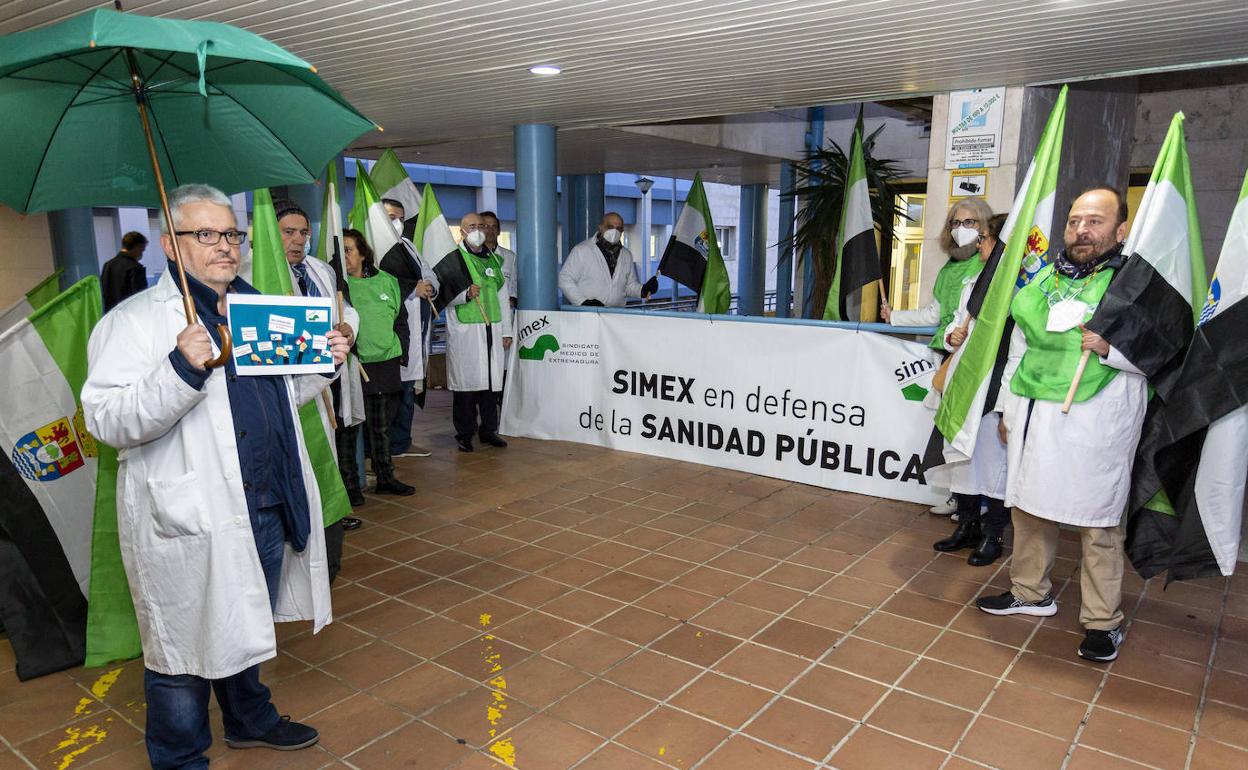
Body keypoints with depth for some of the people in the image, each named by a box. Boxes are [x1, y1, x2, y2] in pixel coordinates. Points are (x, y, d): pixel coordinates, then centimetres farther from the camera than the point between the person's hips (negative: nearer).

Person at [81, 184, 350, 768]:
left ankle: (250, 719, 47)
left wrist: (324, 363, 6)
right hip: (187, 523, -6)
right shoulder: (135, 320, -9)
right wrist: (181, 369, -32)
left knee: (246, 630, 25)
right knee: (185, 644, 8)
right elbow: (107, 420, -19)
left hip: (266, 510, 7)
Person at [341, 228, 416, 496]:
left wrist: (400, 352, 8)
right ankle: (349, 482, 15)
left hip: (385, 366, 4)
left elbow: (401, 320, 14)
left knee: (381, 427, 15)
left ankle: (385, 477, 27)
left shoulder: (387, 282, 8)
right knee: (347, 427, 4)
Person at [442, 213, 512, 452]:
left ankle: (489, 429, 15)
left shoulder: (494, 259, 18)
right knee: (465, 380, -4)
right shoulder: (453, 258, 2)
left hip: (492, 329, 5)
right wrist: (466, 294, -22)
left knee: (491, 379, 4)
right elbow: (442, 296, -4)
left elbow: (502, 297, 19)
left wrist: (506, 331, 15)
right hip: (464, 331, -4)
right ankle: (464, 433, 5)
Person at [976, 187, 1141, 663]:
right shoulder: (1044, 279, 14)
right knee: (1029, 504, 14)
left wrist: (1112, 348, -23)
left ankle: (1103, 621, 14)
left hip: (1095, 419, -6)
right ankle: (1031, 592, 32)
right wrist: (1007, 406, 19)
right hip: (1033, 413, 6)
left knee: (1097, 521, 1)